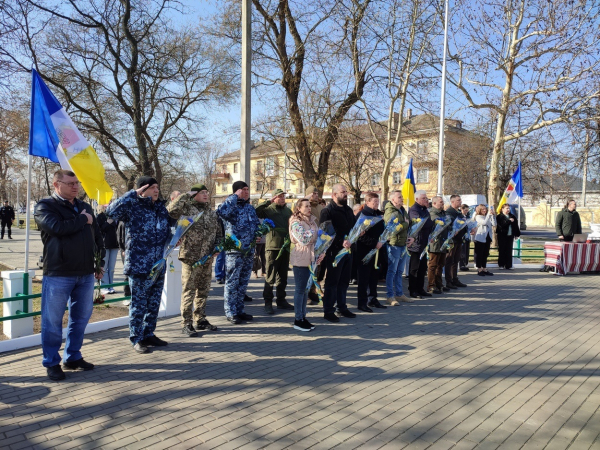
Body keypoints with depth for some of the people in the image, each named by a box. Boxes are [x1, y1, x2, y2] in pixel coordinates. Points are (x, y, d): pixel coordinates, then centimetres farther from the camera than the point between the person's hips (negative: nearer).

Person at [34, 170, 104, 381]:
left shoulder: (85, 206, 13)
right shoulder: (45, 206, -4)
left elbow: (97, 235, 18)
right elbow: (58, 227, -24)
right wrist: (82, 220, -10)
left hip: (85, 274, 6)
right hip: (58, 274, -5)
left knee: (81, 317, 12)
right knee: (53, 320, 4)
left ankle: (73, 357, 26)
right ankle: (52, 362, 17)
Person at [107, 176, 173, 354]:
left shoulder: (161, 207, 11)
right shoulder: (132, 207, -8)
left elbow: (168, 228, 26)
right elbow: (111, 211, -27)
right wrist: (134, 193, -24)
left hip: (159, 265, 6)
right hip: (139, 265, -6)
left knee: (154, 303, 15)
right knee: (139, 304, 3)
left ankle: (149, 334, 29)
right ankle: (137, 339, 16)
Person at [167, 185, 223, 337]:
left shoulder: (213, 214, 15)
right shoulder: (186, 209, -4)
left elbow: (219, 233, 22)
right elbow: (171, 210, -24)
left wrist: (217, 246, 3)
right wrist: (187, 195, -16)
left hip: (207, 259, 7)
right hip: (190, 257, -6)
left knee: (203, 291, 14)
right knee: (188, 291, -3)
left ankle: (200, 320, 26)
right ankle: (186, 324, 5)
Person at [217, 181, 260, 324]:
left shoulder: (250, 207, 14)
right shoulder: (232, 206, -9)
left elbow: (256, 224, 28)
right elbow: (222, 211, -33)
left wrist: (257, 235, 8)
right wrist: (235, 197, -22)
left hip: (249, 251, 7)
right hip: (234, 251, -7)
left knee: (243, 283, 14)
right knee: (232, 283, 0)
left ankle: (239, 310, 25)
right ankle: (230, 312, 9)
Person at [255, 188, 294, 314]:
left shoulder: (288, 211, 14)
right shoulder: (269, 210, -3)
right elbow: (256, 212, -23)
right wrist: (269, 202, -21)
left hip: (285, 247, 6)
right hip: (272, 246, -6)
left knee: (282, 276, 13)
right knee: (270, 276, -3)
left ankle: (281, 300, 23)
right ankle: (268, 303, 4)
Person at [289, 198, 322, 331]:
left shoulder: (312, 221, 13)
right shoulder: (296, 222, -10)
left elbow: (317, 239, 14)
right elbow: (304, 239, -22)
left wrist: (321, 252, -1)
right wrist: (315, 231, -9)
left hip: (311, 259, 7)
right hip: (300, 259, -7)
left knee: (306, 288, 12)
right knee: (300, 289, -2)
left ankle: (303, 317, 20)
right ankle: (298, 320, 6)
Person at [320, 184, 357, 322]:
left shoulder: (348, 210, 15)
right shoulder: (328, 211, -11)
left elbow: (355, 225, 23)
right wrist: (341, 242, -27)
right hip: (335, 252, -7)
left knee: (344, 281, 15)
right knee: (332, 282, 1)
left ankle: (342, 307, 27)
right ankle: (328, 311, 10)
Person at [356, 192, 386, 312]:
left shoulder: (379, 214, 11)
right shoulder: (362, 215, -11)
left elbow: (382, 229, 22)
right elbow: (361, 235, -18)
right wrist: (375, 243, -18)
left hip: (376, 249, 7)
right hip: (365, 250, -7)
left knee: (374, 275, 13)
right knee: (364, 277, -1)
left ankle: (372, 299, 25)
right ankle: (362, 303, 7)